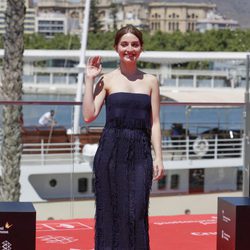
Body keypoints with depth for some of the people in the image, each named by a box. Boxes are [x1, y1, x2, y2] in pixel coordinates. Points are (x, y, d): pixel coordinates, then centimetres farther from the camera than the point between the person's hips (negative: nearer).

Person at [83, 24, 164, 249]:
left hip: (140, 153, 1)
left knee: (136, 212, -4)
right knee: (110, 209, 3)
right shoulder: (107, 80, 4)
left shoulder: (150, 81, 9)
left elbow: (155, 123, 9)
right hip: (111, 150, -1)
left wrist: (158, 158, 2)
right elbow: (89, 115, -5)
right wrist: (89, 79, -3)